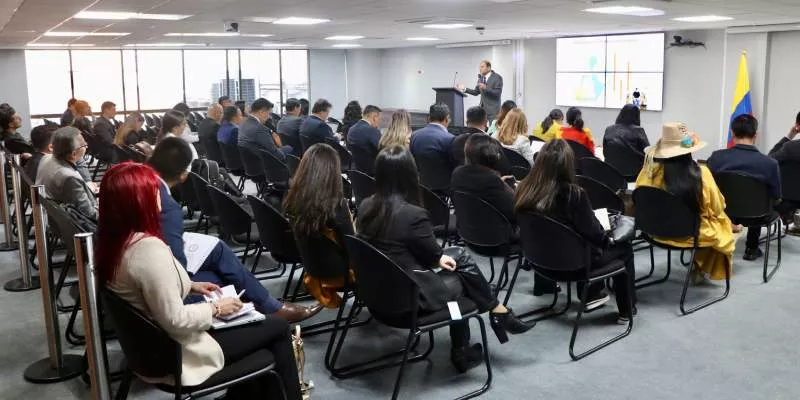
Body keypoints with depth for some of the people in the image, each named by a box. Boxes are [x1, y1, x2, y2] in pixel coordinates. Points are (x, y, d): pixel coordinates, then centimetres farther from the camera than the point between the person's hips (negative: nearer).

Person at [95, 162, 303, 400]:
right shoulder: (148, 249, -30)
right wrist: (215, 309, -13)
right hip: (175, 355, -9)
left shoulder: (113, 241, -2)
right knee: (279, 327, 5)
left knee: (264, 356, 18)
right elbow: (176, 320, -29)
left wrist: (191, 286, 8)